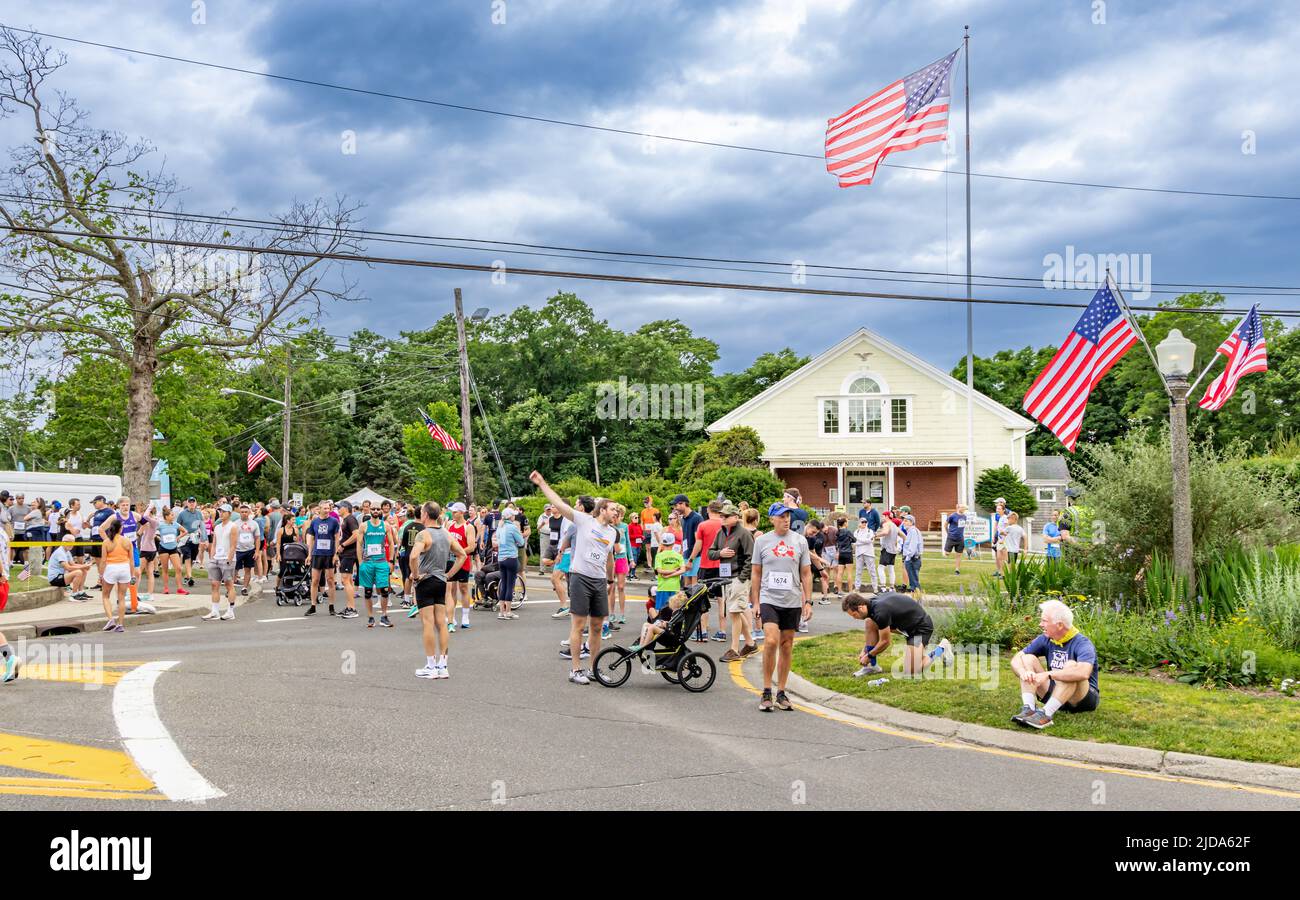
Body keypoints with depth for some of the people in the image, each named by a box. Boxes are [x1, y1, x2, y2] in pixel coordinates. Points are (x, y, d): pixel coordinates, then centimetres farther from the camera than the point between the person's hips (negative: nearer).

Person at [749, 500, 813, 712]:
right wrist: (755, 602, 3)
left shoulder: (800, 541, 7)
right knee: (771, 641, -18)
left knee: (786, 647, 7)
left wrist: (808, 601, 3)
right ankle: (766, 692, -7)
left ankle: (781, 693, 17)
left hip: (792, 601, 2)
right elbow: (755, 573, 8)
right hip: (769, 599, -2)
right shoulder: (762, 541, 4)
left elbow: (806, 574, 10)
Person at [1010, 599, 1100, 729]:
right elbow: (1016, 659, -3)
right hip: (1055, 692, 6)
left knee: (1071, 666, -33)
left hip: (1083, 698, -6)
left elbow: (1083, 673, -40)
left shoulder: (1082, 644, -19)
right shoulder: (1045, 640, 0)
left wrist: (1048, 674, -41)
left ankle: (1045, 714, -41)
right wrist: (1023, 672, -27)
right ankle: (1028, 709, -27)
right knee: (1028, 658, -8)